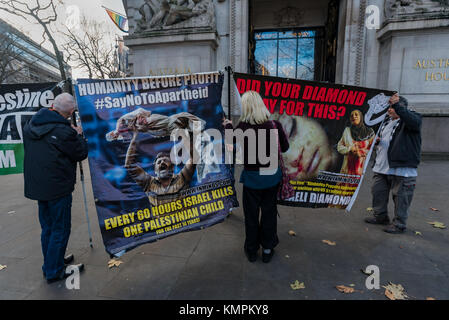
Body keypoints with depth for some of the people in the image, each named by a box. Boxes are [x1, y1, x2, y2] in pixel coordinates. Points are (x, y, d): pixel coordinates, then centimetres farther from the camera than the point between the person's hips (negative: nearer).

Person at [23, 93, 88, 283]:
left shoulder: (30, 125, 6)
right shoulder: (63, 131, -20)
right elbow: (81, 154, -11)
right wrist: (78, 135, 5)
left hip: (36, 185, 8)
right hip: (57, 187, -8)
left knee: (47, 227, 21)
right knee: (60, 229, 5)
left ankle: (51, 262, 37)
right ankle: (54, 271, 15)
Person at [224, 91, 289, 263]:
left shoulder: (242, 128, -16)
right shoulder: (274, 125, -10)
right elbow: (285, 147, 2)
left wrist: (228, 126, 17)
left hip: (252, 177, -2)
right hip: (272, 176, 2)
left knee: (251, 214, 15)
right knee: (269, 212, 17)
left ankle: (251, 250, 31)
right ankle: (267, 249, 32)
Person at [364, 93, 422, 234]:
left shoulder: (412, 117, -4)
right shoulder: (387, 121, 18)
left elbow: (414, 122, -30)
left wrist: (397, 106, -36)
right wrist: (376, 141, 7)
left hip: (402, 168, -8)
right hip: (381, 167, 8)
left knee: (401, 196, 0)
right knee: (378, 191, 14)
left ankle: (399, 224, 13)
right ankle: (380, 216, 31)